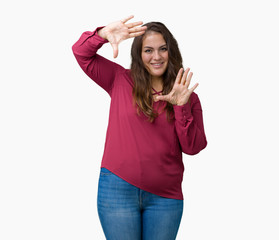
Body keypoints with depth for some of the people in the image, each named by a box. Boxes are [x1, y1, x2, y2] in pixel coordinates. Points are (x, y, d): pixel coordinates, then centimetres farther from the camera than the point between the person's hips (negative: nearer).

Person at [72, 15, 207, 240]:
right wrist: (104, 34, -17)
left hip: (165, 196, 1)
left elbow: (193, 147, -1)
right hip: (119, 188, -1)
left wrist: (182, 107, -14)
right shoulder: (121, 81, 5)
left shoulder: (187, 96, 6)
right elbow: (81, 52, 2)